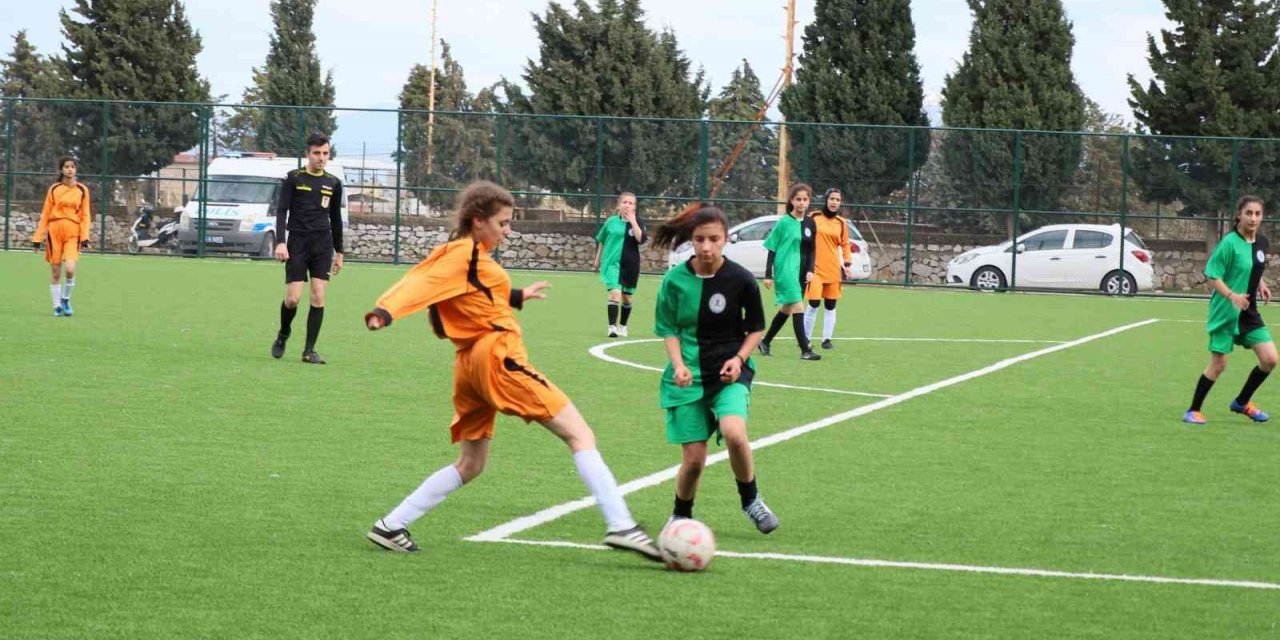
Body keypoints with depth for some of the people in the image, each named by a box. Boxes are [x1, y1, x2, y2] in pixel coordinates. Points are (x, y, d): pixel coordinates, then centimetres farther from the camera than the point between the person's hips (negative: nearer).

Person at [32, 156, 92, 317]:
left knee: (70, 269, -18)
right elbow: (45, 215, 8)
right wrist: (37, 238, 5)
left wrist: (85, 237, -5)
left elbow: (85, 215, 6)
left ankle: (65, 299, 6)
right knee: (55, 272, 2)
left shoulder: (82, 190, 5)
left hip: (73, 233, -1)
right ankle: (57, 306, 14)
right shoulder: (54, 189, 5)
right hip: (54, 231, 1)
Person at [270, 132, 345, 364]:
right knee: (293, 298, -7)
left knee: (318, 297, -7)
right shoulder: (294, 178, 0)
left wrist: (339, 252, 17)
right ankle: (283, 336, 22)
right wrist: (280, 242, -15)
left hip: (323, 244, 3)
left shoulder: (334, 183, 10)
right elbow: (281, 211, -3)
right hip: (297, 243, -3)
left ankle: (309, 351, -1)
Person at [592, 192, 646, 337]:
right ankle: (612, 327, -22)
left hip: (630, 265, 2)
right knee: (615, 293, -20)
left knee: (627, 298, 13)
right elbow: (600, 240, 14)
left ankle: (623, 326, 33)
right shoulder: (611, 221, 0)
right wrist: (597, 259, 18)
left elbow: (641, 239, -18)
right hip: (612, 263, -2)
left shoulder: (638, 222, -1)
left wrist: (632, 221, -19)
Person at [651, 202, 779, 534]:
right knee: (694, 459, -3)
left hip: (729, 371, -1)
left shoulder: (741, 279, -9)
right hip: (689, 376, 1)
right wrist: (679, 365, -12)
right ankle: (681, 515, 27)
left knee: (734, 432, -29)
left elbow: (756, 327, 4)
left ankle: (750, 500, -4)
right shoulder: (675, 280, -6)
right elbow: (669, 329, 4)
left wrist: (739, 358, -12)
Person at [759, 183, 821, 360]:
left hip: (800, 272, 7)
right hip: (785, 271, -7)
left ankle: (765, 342, 30)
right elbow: (772, 249, -3)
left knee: (786, 309, 14)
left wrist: (810, 271, 3)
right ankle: (805, 350, -18)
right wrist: (768, 274, -6)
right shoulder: (784, 223, -6)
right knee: (798, 307, -15)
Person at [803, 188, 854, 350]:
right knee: (814, 304, -9)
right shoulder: (814, 218, -3)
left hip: (833, 270, 4)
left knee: (830, 306, 6)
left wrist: (848, 263, 1)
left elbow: (845, 244, 13)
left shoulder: (841, 223, 7)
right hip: (816, 268, -4)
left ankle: (827, 339, 12)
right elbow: (806, 241, 0)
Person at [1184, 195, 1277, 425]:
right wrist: (1232, 296, -29)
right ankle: (1193, 411, 14)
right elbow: (1212, 275, -16)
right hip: (1225, 311, -6)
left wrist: (1260, 285, 4)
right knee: (1218, 365, -2)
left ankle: (1242, 403, 20)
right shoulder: (1230, 242, -16)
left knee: (1269, 359, 0)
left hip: (1249, 311, 7)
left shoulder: (1262, 242, 5)